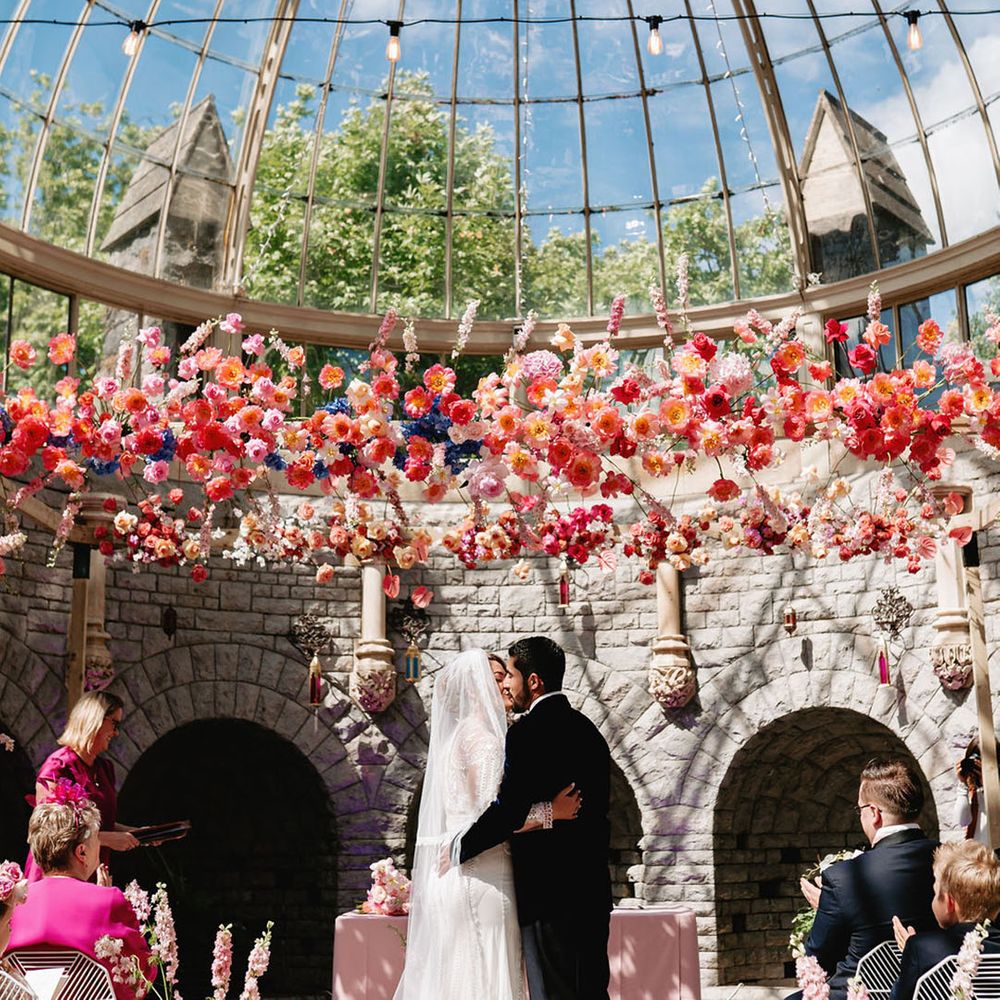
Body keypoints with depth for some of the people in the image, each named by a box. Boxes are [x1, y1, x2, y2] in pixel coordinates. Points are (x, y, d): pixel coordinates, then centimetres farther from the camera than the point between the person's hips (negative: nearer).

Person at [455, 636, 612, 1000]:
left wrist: (460, 848, -7)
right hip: (592, 888, 8)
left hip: (547, 890, -8)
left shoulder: (527, 732, -14)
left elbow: (508, 810, -19)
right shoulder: (587, 729, 13)